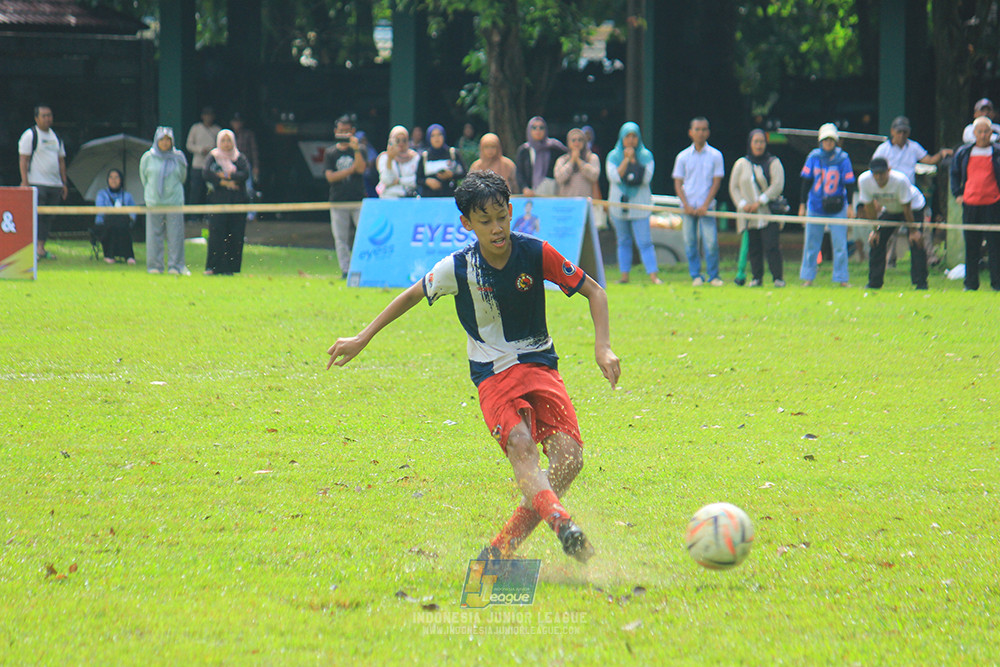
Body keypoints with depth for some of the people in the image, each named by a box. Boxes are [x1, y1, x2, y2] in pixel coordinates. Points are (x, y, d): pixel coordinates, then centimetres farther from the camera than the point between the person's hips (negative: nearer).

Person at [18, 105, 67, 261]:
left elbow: (61, 161, 22)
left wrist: (64, 183, 17)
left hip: (55, 184, 6)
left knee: (48, 218, 5)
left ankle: (41, 248, 9)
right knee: (36, 216, -12)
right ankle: (33, 249, -11)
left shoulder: (55, 137, 18)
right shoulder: (30, 135, -2)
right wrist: (25, 182, -15)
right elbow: (23, 160, -7)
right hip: (37, 183, -6)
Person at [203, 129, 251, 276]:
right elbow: (207, 174, -7)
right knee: (217, 233, -10)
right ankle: (213, 267, -9)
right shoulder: (213, 157, 9)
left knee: (235, 235, -3)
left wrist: (226, 176, -11)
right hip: (218, 200, -2)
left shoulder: (240, 158, 12)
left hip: (237, 200, 2)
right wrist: (226, 183, -11)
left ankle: (230, 267, 0)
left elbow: (245, 174, -4)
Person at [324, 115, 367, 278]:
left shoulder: (359, 150, 8)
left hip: (358, 199, -1)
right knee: (341, 238, 1)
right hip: (338, 201, 1)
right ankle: (345, 270, 5)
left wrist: (355, 149, -15)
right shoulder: (330, 153, 10)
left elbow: (361, 168, -9)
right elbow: (330, 177, -1)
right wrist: (351, 170, -7)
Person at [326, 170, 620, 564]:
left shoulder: (536, 254, -10)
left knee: (569, 456, -19)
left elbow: (593, 291, 1)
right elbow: (412, 296, 9)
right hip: (493, 373, -1)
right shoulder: (458, 268, -10)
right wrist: (362, 339, 12)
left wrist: (603, 347, -12)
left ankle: (505, 546, -11)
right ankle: (560, 521, -51)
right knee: (520, 445, -31)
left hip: (540, 365, 1)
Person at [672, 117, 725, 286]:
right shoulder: (682, 157, 6)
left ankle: (713, 276, 2)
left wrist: (705, 205, -8)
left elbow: (716, 182, 1)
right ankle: (696, 275, 10)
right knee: (690, 242, 1)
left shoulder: (715, 156, 2)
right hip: (688, 207, 2)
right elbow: (678, 183, 6)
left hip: (706, 207, -2)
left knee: (711, 242, -8)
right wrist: (686, 205, -6)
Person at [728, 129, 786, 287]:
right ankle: (756, 277, 9)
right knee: (753, 248, 1)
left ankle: (778, 278, -11)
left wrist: (760, 202, -14)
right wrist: (742, 204, -7)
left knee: (771, 246, -13)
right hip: (749, 215, 3)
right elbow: (734, 187, 10)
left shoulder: (773, 163, 4)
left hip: (769, 213, -3)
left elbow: (777, 185, -6)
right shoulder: (741, 164, 12)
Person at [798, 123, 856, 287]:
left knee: (840, 243, -2)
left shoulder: (843, 158, -4)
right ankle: (808, 277, 15)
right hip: (816, 207, 1)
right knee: (811, 243, 5)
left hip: (837, 207, -1)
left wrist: (850, 206, -5)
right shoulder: (814, 156, -1)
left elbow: (849, 183, -1)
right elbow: (806, 181, 5)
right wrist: (802, 204, 4)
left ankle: (841, 278, 5)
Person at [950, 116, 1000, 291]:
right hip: (970, 204, 2)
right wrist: (957, 193, 9)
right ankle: (971, 282, 13)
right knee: (971, 245, 5)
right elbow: (955, 174, 20)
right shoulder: (963, 153, 9)